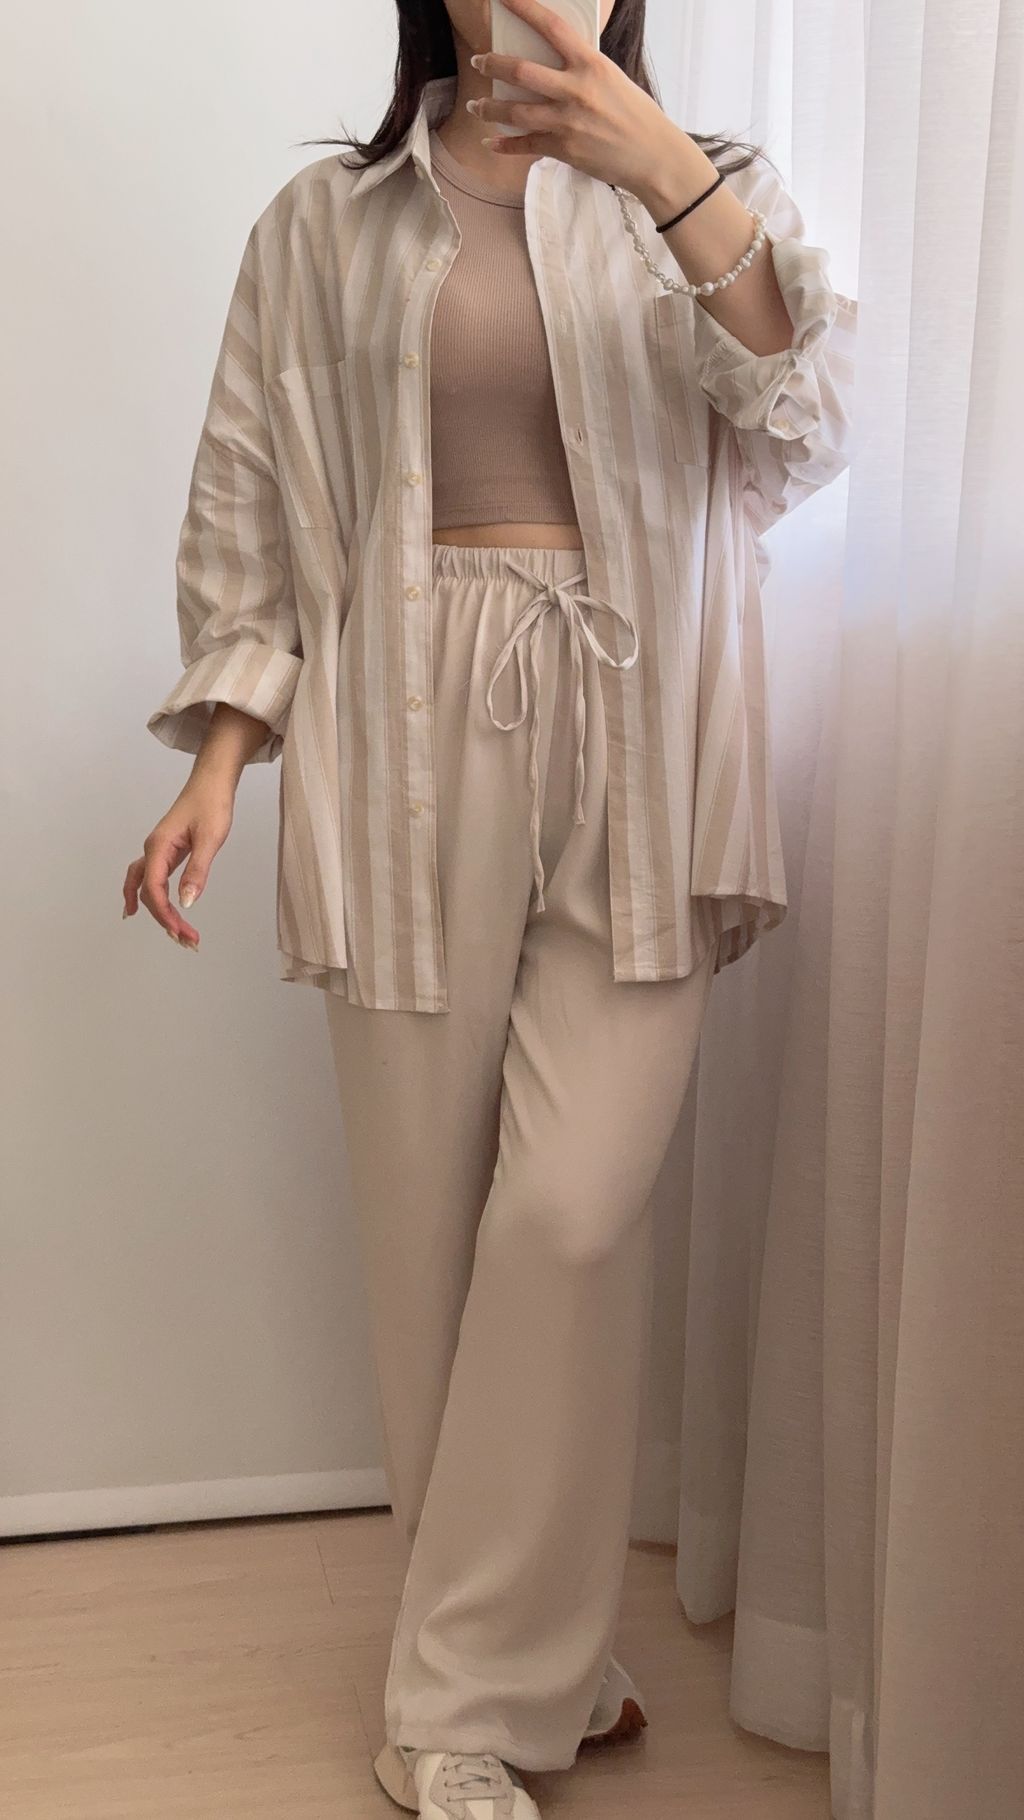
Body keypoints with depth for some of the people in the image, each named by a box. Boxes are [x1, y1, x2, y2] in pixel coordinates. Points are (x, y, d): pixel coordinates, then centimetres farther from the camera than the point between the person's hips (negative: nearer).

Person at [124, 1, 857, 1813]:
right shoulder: (326, 222, 11)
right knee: (431, 1218, 3)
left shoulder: (709, 197, 11)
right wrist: (217, 764, -2)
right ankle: (536, 1659, 21)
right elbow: (247, 510, 9)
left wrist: (664, 174, -18)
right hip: (410, 756, 1)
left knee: (572, 1212, -9)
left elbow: (807, 426, -6)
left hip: (633, 767, 0)